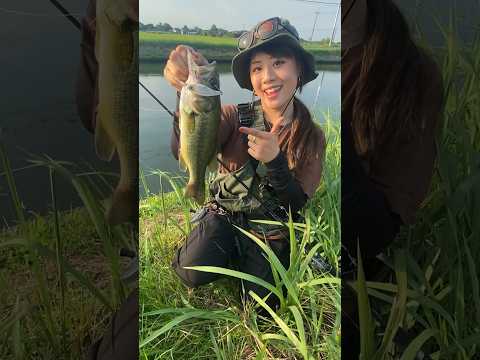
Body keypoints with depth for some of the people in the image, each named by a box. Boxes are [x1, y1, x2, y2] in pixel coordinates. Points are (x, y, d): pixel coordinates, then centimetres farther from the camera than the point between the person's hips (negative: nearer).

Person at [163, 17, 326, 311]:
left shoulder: (312, 137, -9)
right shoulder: (234, 116, -13)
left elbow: (297, 205, -13)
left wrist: (274, 160, -31)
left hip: (271, 230, 1)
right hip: (225, 215, 0)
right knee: (193, 274, -19)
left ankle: (245, 258, 21)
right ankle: (231, 254, 13)